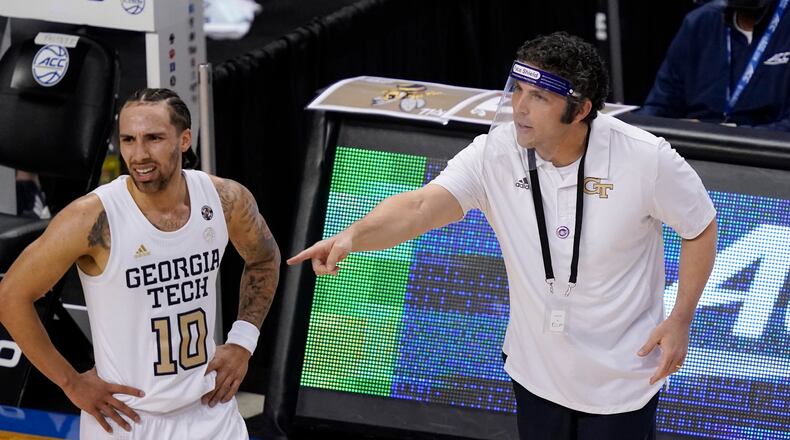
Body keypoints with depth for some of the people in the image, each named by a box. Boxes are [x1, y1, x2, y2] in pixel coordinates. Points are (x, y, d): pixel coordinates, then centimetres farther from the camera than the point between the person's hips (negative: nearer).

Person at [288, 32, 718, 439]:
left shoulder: (646, 158, -20)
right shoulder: (495, 154, -15)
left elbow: (700, 228, -4)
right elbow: (421, 205, -28)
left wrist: (679, 321, -11)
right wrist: (352, 235, -46)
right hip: (536, 371, 3)